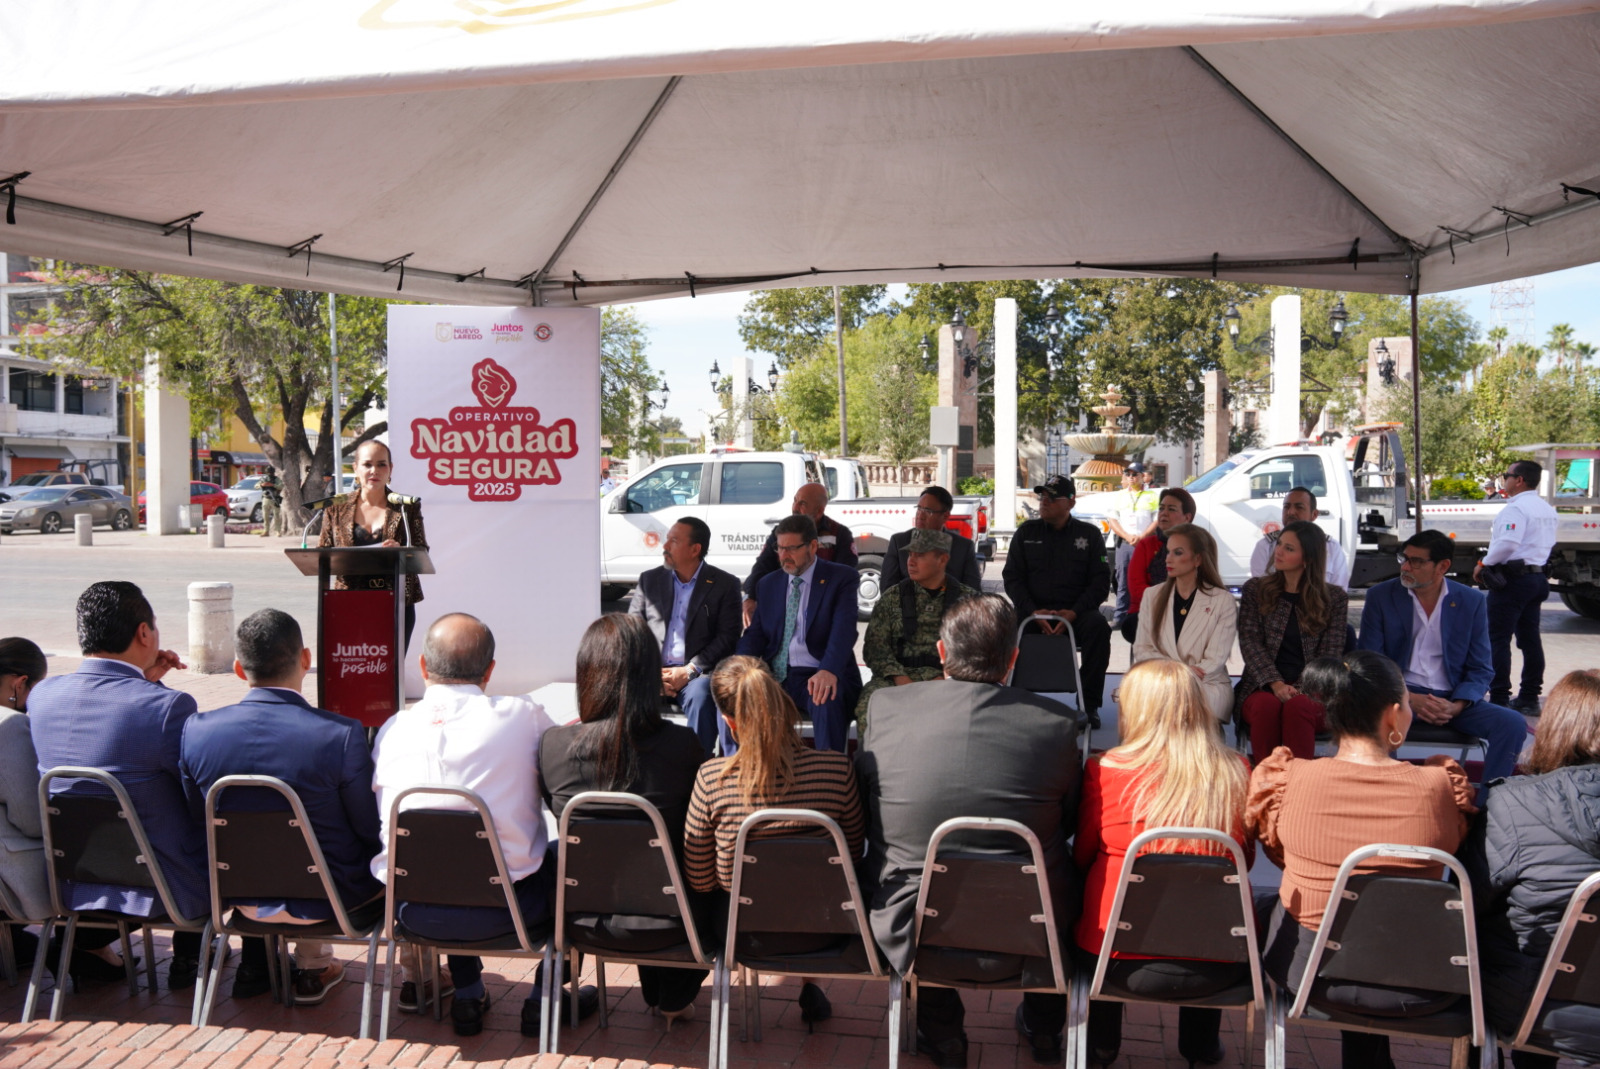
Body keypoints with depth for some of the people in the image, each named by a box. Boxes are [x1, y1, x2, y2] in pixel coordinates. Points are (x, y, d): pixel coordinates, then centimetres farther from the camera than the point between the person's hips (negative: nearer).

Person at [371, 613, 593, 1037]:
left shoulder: (392, 729, 0)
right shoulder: (523, 716, -8)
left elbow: (379, 819, 11)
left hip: (412, 910, 4)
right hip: (503, 909, -3)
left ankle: (467, 995, 37)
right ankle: (548, 998, 27)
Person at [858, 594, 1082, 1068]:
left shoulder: (886, 706, -9)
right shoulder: (1058, 723, -12)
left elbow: (861, 799, 6)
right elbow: (1075, 821, 4)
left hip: (912, 937, 1)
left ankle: (940, 1030, 38)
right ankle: (1044, 1028, 46)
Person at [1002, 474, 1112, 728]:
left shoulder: (1089, 534, 11)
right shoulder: (1027, 532, 13)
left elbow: (1101, 581, 3)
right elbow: (1012, 577, 6)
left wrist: (1074, 612, -14)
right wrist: (1033, 611, -12)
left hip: (1075, 611, 0)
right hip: (1032, 610, 1)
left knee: (1098, 627, -33)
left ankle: (1089, 704, -22)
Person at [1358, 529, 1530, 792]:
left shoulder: (1471, 602, 6)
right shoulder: (1380, 596, 3)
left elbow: (1480, 669, 6)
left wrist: (1457, 706, -15)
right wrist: (1409, 699, -17)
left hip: (1453, 700, 2)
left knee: (1513, 724, -23)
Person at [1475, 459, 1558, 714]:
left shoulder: (1515, 508, -17)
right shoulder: (1546, 509, 14)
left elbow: (1508, 543, -27)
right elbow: (1550, 543, 21)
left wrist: (1483, 564, -15)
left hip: (1512, 579, -9)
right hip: (1537, 578, 9)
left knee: (1498, 639, -5)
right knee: (1530, 639, 12)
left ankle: (1499, 699, -6)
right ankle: (1529, 698, 16)